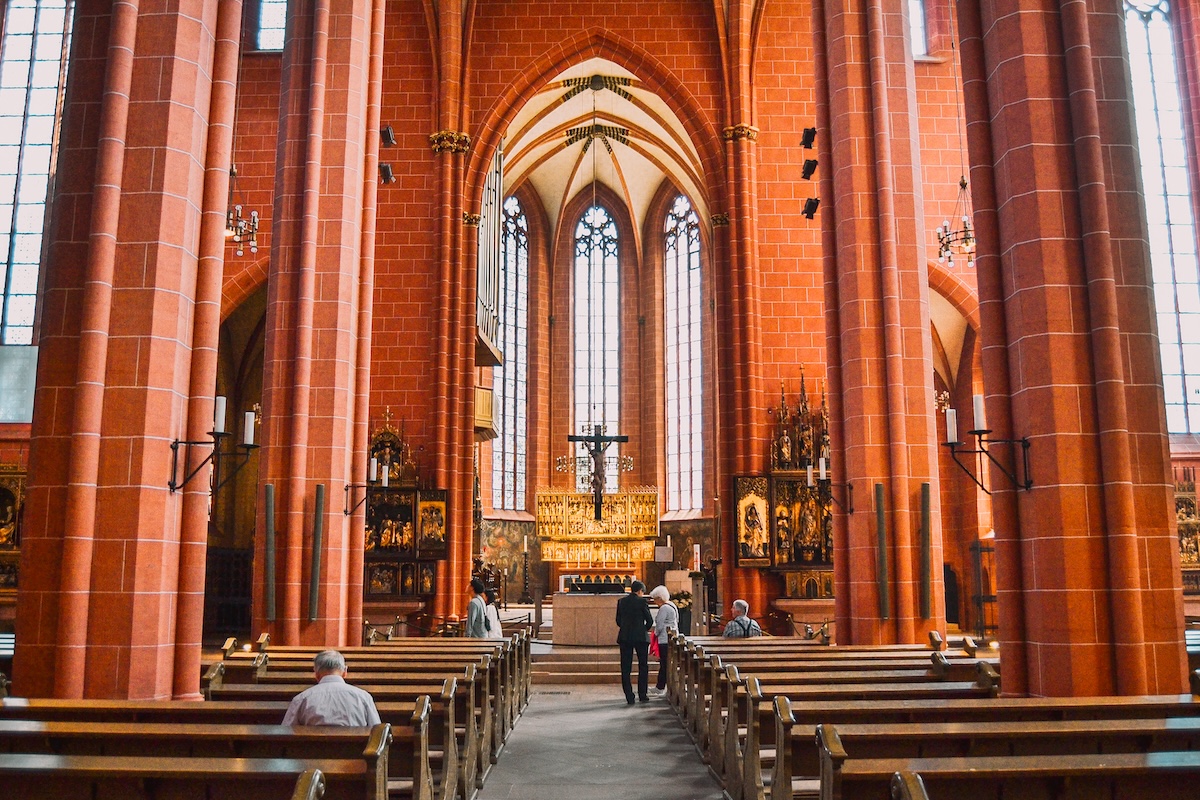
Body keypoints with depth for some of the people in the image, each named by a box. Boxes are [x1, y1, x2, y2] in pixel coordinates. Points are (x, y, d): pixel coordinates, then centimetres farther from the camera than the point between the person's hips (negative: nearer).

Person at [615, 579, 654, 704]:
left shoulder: (621, 601, 4)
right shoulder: (641, 601, -8)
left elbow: (618, 621, 9)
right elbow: (650, 620, -5)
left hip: (625, 637, 3)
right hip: (640, 637, -3)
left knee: (626, 668, 5)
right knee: (643, 666, 11)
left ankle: (629, 697, 3)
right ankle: (643, 694, 12)